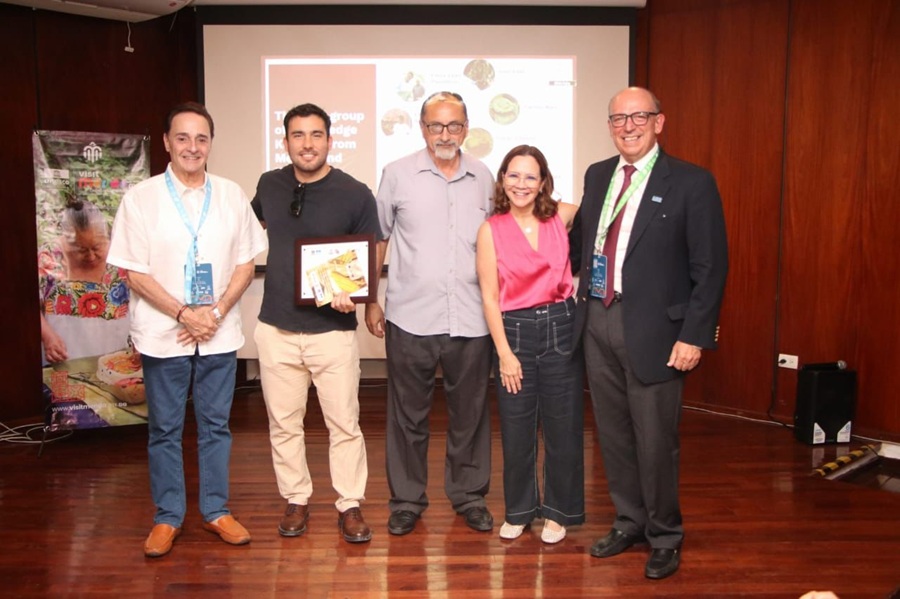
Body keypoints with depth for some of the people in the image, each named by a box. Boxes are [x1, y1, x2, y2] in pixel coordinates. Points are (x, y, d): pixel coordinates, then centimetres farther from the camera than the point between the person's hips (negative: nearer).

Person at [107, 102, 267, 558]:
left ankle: (216, 510, 26)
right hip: (163, 336, -1)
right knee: (164, 430, 10)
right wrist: (184, 314, -15)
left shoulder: (231, 195, 2)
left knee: (215, 426, 12)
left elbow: (246, 263, 3)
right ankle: (167, 517, 25)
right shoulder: (139, 199, -4)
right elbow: (135, 274, -6)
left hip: (219, 334, 2)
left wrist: (217, 311, -10)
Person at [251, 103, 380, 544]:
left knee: (344, 423, 5)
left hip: (333, 329, -3)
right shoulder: (270, 185, 3)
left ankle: (350, 505, 22)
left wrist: (352, 290, -23)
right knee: (283, 423, 12)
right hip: (277, 328, 3)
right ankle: (296, 501, 29)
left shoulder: (355, 194, -8)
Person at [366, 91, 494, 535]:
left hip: (471, 320, 2)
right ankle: (406, 499, 25)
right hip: (411, 317, -1)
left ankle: (469, 495, 29)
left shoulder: (483, 178, 8)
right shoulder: (397, 175, 1)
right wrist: (370, 302, 3)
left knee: (470, 414, 12)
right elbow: (377, 240, 6)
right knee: (408, 415, 9)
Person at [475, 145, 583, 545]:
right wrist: (504, 353, -7)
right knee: (516, 430, 8)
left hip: (560, 327, 1)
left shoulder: (563, 216, 0)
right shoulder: (491, 230, -3)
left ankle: (557, 511, 26)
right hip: (513, 331, -1)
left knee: (562, 426, 8)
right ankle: (518, 511, 28)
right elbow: (489, 297, -4)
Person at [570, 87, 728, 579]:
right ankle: (629, 522, 36)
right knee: (613, 432, 16)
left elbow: (710, 267, -9)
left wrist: (694, 336, -13)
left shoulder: (691, 183, -7)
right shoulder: (597, 175, 10)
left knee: (654, 439, 5)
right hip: (597, 321, 5)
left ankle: (664, 537, 27)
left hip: (652, 329, -5)